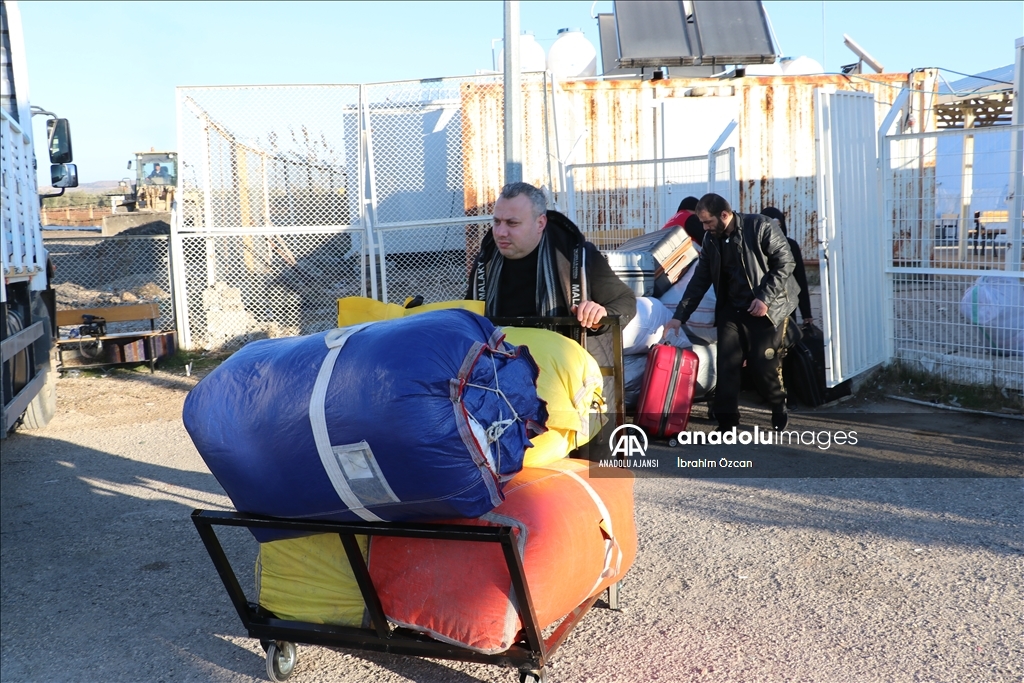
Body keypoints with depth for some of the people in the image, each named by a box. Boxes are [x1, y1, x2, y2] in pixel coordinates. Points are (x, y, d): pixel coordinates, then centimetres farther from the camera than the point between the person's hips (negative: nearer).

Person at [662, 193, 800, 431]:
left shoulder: (760, 226, -12)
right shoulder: (711, 240, 6)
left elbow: (785, 262, -12)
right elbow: (699, 281, 8)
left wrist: (765, 297, -19)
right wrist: (680, 315, 1)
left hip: (764, 309, -5)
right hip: (731, 310, 5)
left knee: (763, 364, -4)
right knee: (726, 366, -1)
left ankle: (779, 408, 24)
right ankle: (727, 422, 6)